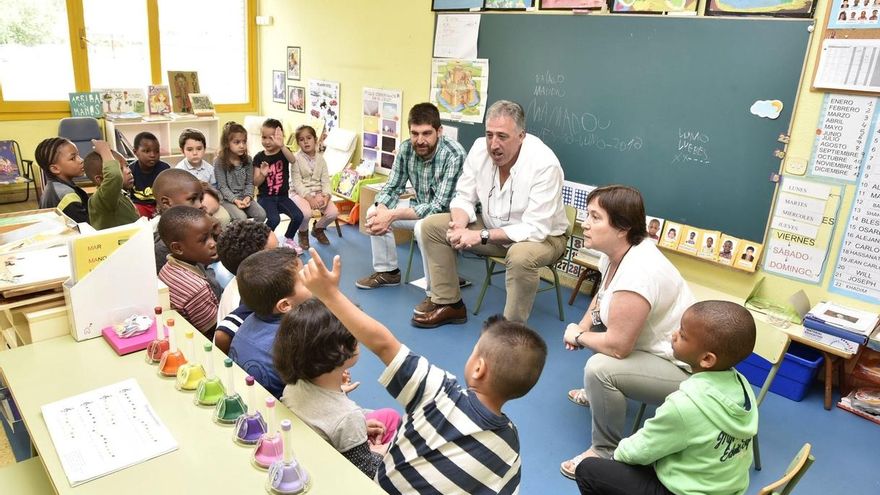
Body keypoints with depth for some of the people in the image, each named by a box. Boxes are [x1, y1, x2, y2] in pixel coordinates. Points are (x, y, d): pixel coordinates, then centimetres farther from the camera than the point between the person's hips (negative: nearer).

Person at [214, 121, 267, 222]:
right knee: (241, 217, -29)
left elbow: (249, 183, 5)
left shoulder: (248, 160, 2)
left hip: (244, 196, 4)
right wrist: (235, 200, -23)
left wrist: (248, 196, -14)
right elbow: (222, 187, -11)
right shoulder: (219, 162, -10)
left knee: (261, 214, -17)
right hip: (227, 199, -4)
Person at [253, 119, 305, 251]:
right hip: (265, 197, -2)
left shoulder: (284, 152, -3)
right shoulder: (259, 157, -3)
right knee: (274, 219, -28)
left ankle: (288, 239, 11)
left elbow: (293, 160, -30)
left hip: (282, 196, 2)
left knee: (298, 216, -18)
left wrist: (282, 146, -49)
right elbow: (256, 183, -4)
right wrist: (263, 174, -27)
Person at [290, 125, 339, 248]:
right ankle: (303, 233, 3)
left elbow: (326, 180, 2)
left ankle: (318, 229, 15)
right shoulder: (296, 159, -7)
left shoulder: (320, 159, 6)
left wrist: (326, 196, -17)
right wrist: (309, 198, -23)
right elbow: (297, 183, -12)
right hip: (300, 193, -4)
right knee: (306, 213, -34)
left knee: (333, 212, -18)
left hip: (318, 192, 4)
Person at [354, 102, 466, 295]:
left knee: (423, 227, -36)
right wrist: (381, 211, -25)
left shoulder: (454, 155, -29)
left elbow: (441, 206, -31)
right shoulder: (406, 149, -10)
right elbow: (392, 187, -2)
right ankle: (387, 272, 16)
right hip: (421, 206, 7)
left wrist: (392, 215, -34)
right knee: (373, 212, -2)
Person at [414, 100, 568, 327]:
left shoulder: (544, 164, -29)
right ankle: (449, 305, 6)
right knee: (431, 226, -5)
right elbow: (464, 197, -3)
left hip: (542, 236, -6)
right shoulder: (480, 148, -13)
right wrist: (460, 225, -26)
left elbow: (535, 230, -29)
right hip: (493, 226, 6)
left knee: (521, 256, -40)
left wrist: (481, 236, -32)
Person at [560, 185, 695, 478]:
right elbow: (602, 295, 18)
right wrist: (583, 325, 1)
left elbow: (617, 346, -30)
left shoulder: (637, 274, -33)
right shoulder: (615, 252, -4)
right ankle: (598, 393, 37)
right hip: (653, 345, 10)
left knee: (599, 368, -28)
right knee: (594, 325, 19)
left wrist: (577, 337, -11)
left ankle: (606, 452, -5)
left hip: (684, 369, -10)